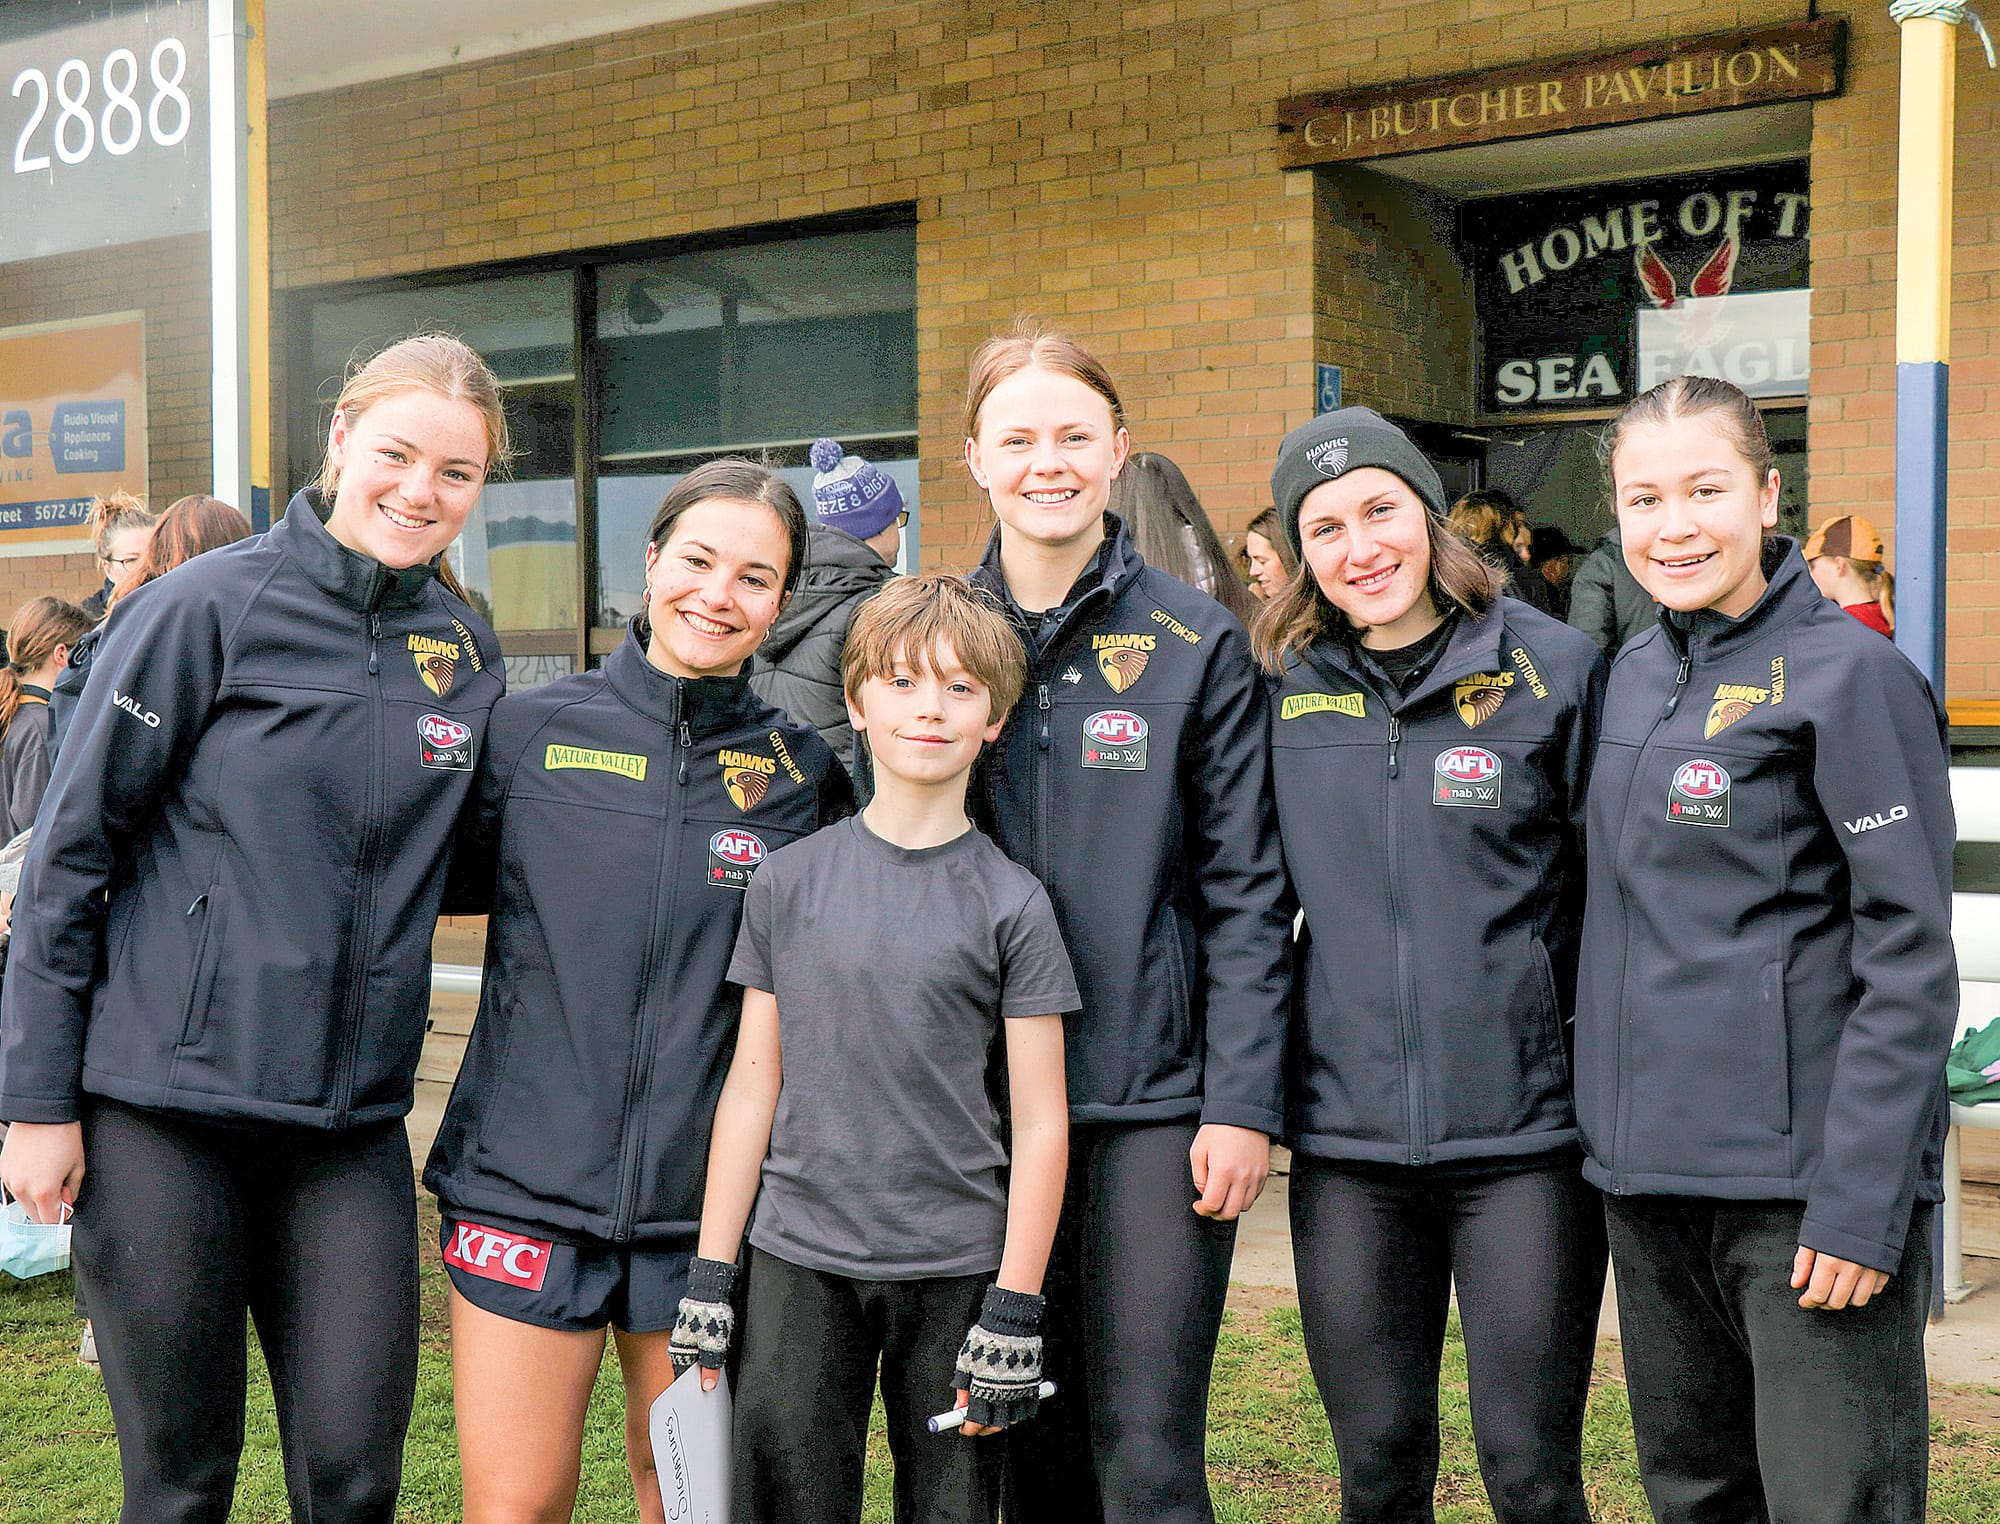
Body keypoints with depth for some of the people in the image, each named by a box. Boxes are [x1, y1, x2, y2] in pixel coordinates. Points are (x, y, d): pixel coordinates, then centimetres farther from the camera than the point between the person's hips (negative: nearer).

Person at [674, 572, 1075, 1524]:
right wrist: (710, 1276, 4)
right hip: (799, 1264, 1)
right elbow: (752, 1084, 7)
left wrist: (1014, 1311, -7)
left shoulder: (1011, 903, -2)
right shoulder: (787, 883, 4)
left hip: (954, 1268, -1)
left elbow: (1040, 1122, -2)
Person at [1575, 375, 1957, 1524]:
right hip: (1650, 1170, 7)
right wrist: (1609, 1108, 13)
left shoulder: (1849, 674, -10)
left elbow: (1910, 963, -13)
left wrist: (1860, 1203, -18)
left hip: (1806, 1179, -7)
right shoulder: (1638, 675, 12)